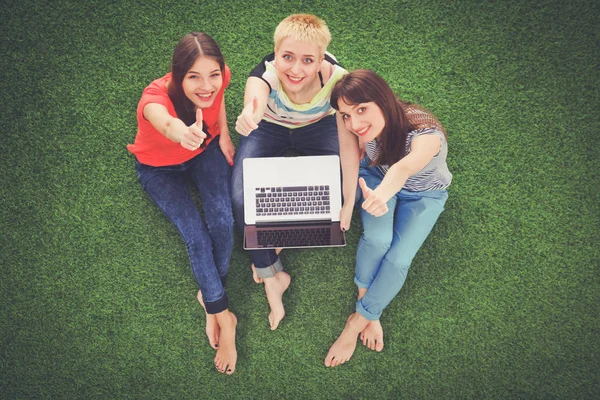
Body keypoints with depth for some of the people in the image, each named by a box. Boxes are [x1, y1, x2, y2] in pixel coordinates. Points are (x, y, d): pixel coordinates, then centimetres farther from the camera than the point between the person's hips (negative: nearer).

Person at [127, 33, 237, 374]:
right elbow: (163, 121, -64)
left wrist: (223, 134, -10)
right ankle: (225, 319, -1)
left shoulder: (219, 78, -26)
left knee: (223, 221, -20)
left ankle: (211, 297, 5)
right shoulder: (156, 96, -39)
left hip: (206, 151, 3)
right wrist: (179, 131, -86)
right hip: (158, 167, -3)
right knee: (196, 236, -18)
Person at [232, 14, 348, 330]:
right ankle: (270, 275, 2)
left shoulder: (335, 77, -33)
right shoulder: (266, 72, -36)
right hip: (269, 128, 0)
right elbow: (255, 94, -58)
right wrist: (250, 114, -84)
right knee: (241, 199, -19)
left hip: (319, 127, 1)